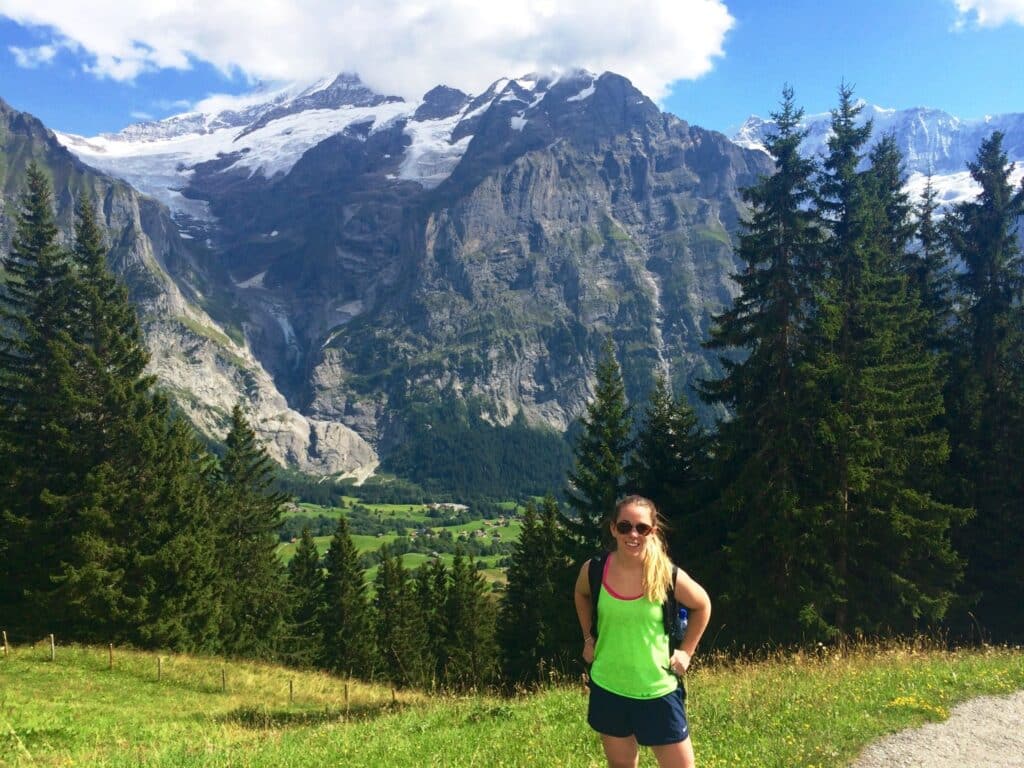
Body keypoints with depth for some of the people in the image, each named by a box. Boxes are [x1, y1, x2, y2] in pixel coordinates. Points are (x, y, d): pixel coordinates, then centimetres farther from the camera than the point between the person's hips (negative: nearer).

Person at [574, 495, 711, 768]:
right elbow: (581, 595, 15)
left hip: (658, 692, -2)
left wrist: (686, 651, 1)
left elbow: (702, 606, 5)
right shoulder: (594, 570, -10)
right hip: (608, 689, 2)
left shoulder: (668, 576, -15)